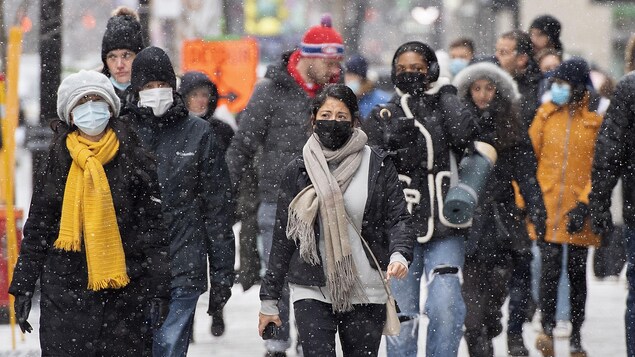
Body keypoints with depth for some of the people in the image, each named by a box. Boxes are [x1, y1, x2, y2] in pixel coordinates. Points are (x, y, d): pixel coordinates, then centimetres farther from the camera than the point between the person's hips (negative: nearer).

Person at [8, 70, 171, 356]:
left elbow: (153, 229, 2)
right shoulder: (57, 162, 6)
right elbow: (36, 230, 11)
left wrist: (157, 291, -2)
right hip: (65, 294, 1)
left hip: (124, 295, -1)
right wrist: (22, 287, 7)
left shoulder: (136, 160, 2)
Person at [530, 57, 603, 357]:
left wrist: (585, 204, -12)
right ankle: (547, 329, -16)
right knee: (550, 265, -14)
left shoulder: (596, 119, -2)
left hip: (579, 211, -1)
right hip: (547, 206, 1)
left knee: (577, 271, 8)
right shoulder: (547, 113, 5)